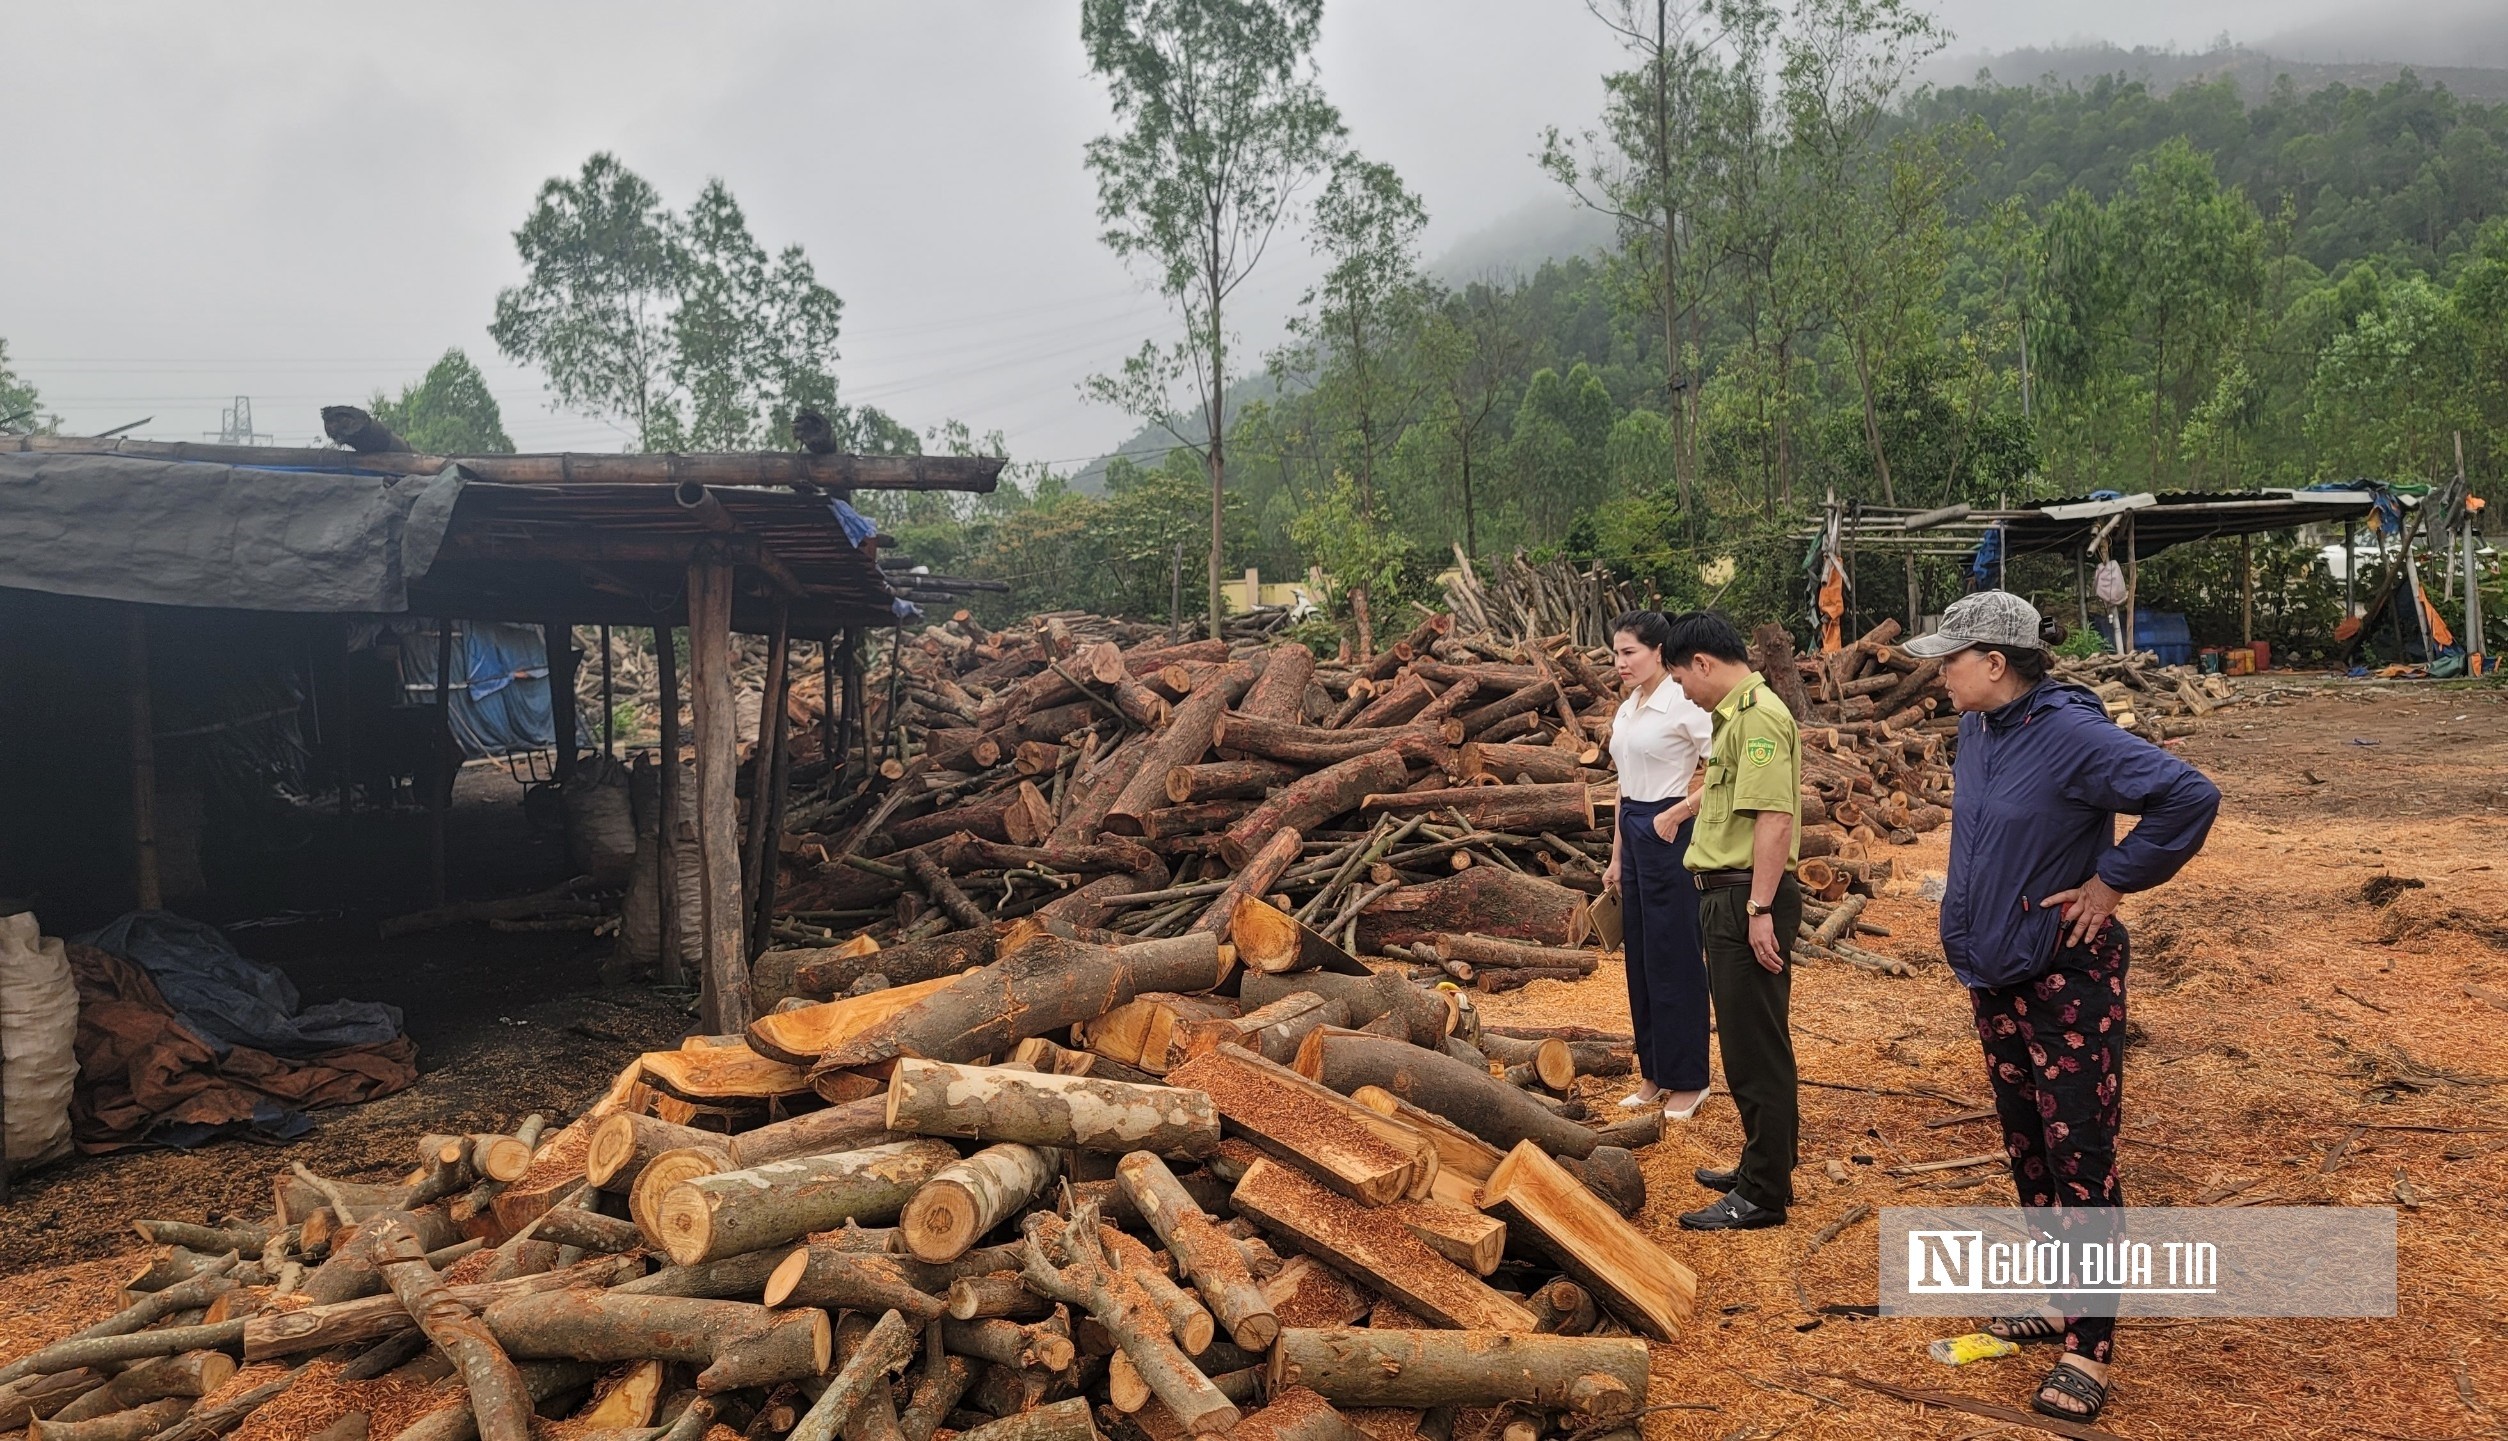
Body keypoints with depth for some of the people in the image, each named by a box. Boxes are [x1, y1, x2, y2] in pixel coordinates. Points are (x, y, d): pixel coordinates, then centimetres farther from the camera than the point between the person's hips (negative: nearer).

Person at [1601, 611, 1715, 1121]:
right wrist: (1617, 857, 18)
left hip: (1668, 833, -9)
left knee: (1672, 958, -2)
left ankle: (1688, 1082, 10)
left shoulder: (1682, 705, -12)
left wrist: (1677, 813, -16)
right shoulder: (1626, 711, 13)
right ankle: (1655, 1074, 23)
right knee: (1639, 956, 12)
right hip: (1634, 833, 9)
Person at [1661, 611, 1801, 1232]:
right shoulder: (1737, 715, 16)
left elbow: (1774, 816, -23)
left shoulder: (1759, 715, -16)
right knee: (1746, 1045, 18)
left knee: (1757, 1048, -3)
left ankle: (1763, 1195, 5)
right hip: (1728, 899, 10)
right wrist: (1672, 813, 45)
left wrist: (1760, 910, -25)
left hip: (1750, 900, -10)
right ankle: (1760, 1165, 31)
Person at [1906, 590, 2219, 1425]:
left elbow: (2190, 798, -28)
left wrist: (2112, 881, -20)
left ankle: (2089, 1347, 8)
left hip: (2068, 981, -8)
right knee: (2028, 1151, 17)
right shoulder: (1977, 732, 3)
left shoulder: (2070, 733, -21)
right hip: (1995, 979, 8)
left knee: (2078, 1158, -2)